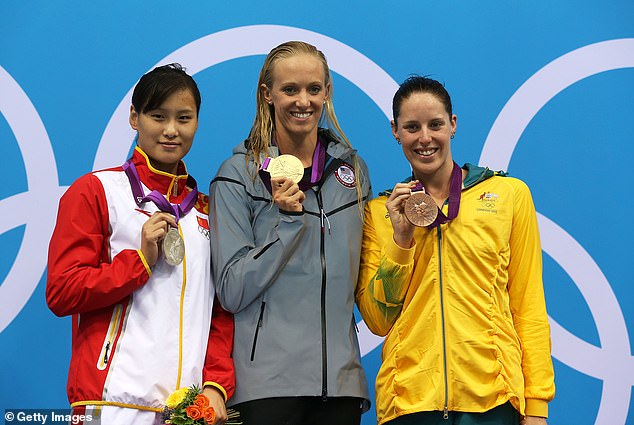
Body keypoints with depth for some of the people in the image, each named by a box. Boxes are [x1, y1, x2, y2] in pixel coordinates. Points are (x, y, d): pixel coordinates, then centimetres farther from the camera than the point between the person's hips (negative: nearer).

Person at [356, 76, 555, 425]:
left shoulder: (510, 194, 5)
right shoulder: (379, 212, 8)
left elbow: (529, 307, 5)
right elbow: (378, 320, 4)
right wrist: (401, 238, -7)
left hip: (492, 396, -1)